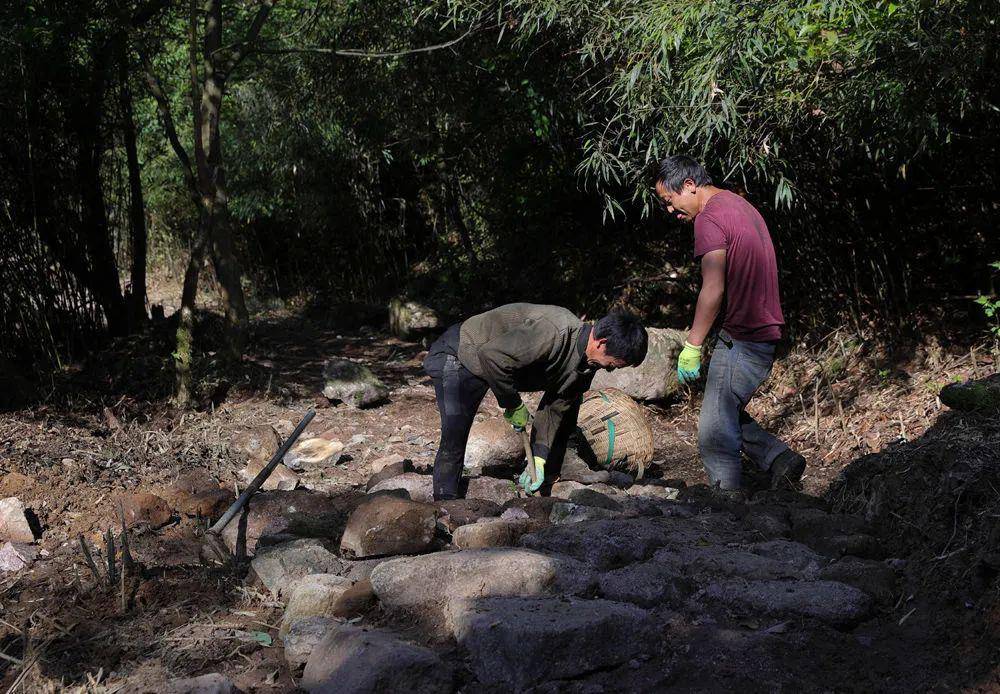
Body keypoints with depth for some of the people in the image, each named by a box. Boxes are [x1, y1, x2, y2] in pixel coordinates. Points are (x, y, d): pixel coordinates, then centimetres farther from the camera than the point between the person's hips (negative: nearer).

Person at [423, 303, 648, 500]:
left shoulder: (587, 364, -7)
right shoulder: (554, 333, -38)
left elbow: (554, 408, 0)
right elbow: (491, 356, -40)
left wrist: (539, 458, -9)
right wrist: (513, 405, -28)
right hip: (457, 355, -9)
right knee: (454, 439, -20)